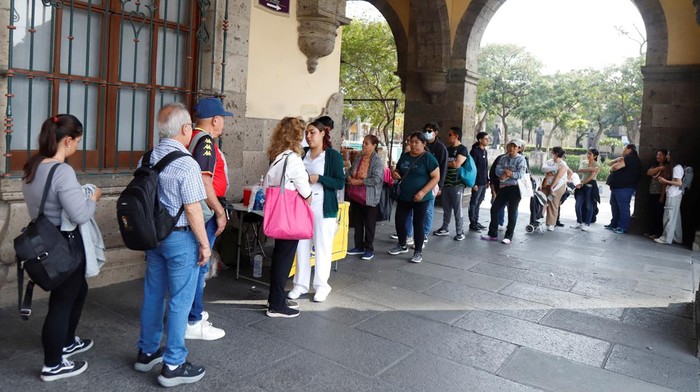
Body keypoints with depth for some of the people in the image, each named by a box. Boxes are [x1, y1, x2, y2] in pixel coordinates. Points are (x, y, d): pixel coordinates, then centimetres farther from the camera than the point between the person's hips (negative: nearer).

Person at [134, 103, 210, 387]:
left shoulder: (147, 159, 4)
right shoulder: (186, 164, -19)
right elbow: (192, 209, -19)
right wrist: (204, 244, -10)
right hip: (180, 237, -8)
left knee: (153, 294, 18)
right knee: (180, 300, 3)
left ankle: (147, 352, 33)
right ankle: (173, 366, 13)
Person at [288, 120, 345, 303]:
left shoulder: (333, 155, -4)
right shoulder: (302, 154, 8)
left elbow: (340, 182, -8)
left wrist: (319, 179, -19)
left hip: (323, 208, -4)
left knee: (322, 247, 3)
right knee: (302, 246, 8)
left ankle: (321, 286, 16)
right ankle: (301, 284, 20)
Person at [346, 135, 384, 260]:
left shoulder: (377, 161, -12)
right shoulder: (358, 159, 8)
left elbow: (376, 179, -22)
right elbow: (350, 171, 16)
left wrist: (358, 182, -19)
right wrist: (349, 178, -8)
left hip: (370, 198, -6)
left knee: (369, 225, 6)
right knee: (357, 223, 14)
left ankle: (369, 249, 17)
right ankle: (359, 246, 27)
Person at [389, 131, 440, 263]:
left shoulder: (428, 157, -11)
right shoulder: (404, 156, 8)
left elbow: (436, 177, -14)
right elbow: (397, 171, 21)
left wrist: (423, 192, -23)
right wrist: (394, 174, -5)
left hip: (420, 198, -6)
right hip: (403, 197, 6)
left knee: (418, 224, 2)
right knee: (399, 221, 9)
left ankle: (418, 252, 15)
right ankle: (402, 246, 31)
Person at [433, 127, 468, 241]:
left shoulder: (462, 149, -5)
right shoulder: (447, 149, 16)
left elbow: (457, 164, -17)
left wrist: (444, 162, -4)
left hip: (457, 183, -6)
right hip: (446, 182, 6)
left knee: (457, 208, -3)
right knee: (446, 207, 11)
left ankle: (460, 231, 3)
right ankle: (445, 228, 21)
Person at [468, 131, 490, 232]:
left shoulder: (485, 151, 14)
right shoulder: (475, 151, -11)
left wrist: (487, 180, 16)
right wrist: (474, 183, -18)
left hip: (484, 182, 8)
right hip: (477, 182, -8)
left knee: (479, 202, 13)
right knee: (474, 203, -1)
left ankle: (476, 221, 21)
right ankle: (472, 223, 6)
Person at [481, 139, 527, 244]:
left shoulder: (521, 159, -4)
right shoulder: (503, 158, 11)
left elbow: (520, 174, -14)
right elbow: (497, 171, -1)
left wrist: (508, 174, -12)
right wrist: (506, 172, -18)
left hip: (515, 188, -5)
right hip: (503, 187, 5)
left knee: (512, 213, 2)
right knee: (494, 209, 4)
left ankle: (508, 237, 12)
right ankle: (492, 234, 14)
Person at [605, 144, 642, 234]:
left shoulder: (631, 158, -12)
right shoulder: (625, 158, 22)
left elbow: (615, 167, -24)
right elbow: (610, 163, 16)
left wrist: (611, 168, 0)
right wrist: (617, 159, -3)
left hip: (624, 187, -11)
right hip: (617, 186, 11)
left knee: (623, 207, -7)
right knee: (614, 206, 16)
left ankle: (623, 227, -4)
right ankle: (614, 224, 25)